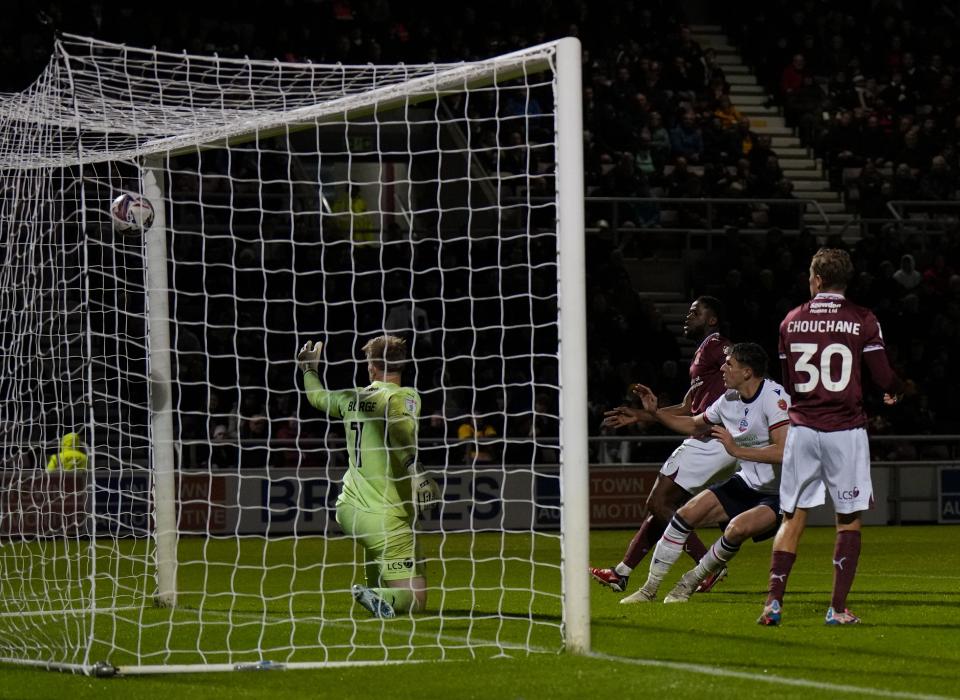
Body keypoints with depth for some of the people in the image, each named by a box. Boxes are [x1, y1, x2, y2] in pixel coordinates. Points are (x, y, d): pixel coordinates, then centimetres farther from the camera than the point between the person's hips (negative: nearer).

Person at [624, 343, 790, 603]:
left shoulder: (774, 397, -22)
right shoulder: (729, 400, 4)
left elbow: (783, 452, -31)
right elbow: (694, 425, 24)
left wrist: (737, 450, -30)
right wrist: (655, 412, 12)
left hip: (778, 494, -8)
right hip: (747, 483, 8)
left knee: (738, 528, -32)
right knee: (687, 513, -4)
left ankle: (693, 580, -7)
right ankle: (650, 587, 7)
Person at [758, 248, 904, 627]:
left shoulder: (791, 321, 6)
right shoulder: (863, 321, -3)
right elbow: (884, 378, -2)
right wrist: (896, 390, 22)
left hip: (802, 428, 2)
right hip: (845, 430, -2)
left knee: (792, 518, 8)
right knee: (848, 520, 6)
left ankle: (773, 600, -2)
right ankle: (838, 609, 3)